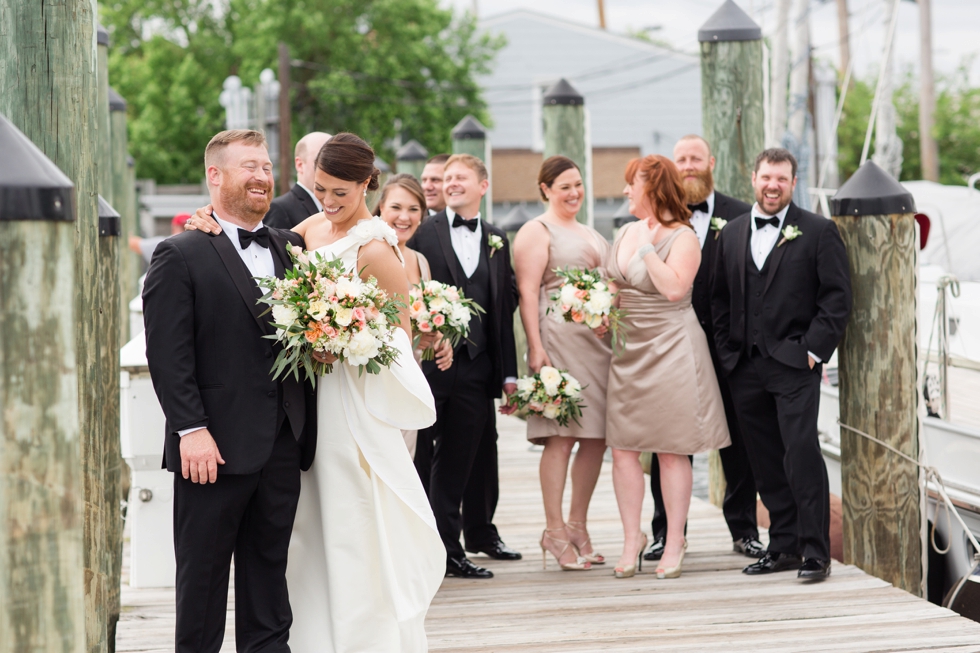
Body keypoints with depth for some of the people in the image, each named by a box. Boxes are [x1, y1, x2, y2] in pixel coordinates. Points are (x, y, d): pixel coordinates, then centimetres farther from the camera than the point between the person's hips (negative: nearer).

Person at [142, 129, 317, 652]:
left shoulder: (291, 249, 13)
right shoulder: (180, 256, -5)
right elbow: (168, 354, -11)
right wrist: (192, 430, -18)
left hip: (283, 447, 5)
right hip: (215, 448, -5)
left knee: (269, 569, 13)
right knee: (202, 575, 5)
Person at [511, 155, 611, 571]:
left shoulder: (590, 235, 24)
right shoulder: (536, 232, 0)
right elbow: (528, 292, -8)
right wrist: (535, 348, -17)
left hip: (598, 340, 7)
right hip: (559, 338, -7)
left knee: (597, 436, 4)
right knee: (561, 436, -9)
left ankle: (578, 525, 14)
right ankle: (555, 531, -5)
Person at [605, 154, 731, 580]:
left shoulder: (682, 237, -9)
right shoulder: (626, 233, 12)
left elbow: (674, 288, -23)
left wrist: (648, 247, -18)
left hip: (670, 349, -7)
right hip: (626, 350, 7)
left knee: (672, 451, 0)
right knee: (622, 447, 2)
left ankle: (674, 542, 8)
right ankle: (632, 537, 10)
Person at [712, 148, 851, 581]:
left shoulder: (818, 232, 1)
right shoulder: (731, 234, 14)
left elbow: (837, 297, -3)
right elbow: (720, 300, 18)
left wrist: (814, 350, -9)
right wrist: (727, 352, 8)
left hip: (794, 365, -5)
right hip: (744, 367, 5)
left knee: (801, 456, -12)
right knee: (766, 463, 7)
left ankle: (816, 552, -6)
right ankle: (783, 547, 15)